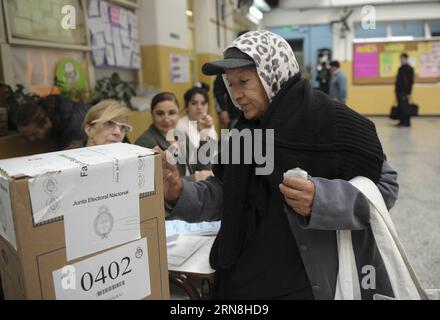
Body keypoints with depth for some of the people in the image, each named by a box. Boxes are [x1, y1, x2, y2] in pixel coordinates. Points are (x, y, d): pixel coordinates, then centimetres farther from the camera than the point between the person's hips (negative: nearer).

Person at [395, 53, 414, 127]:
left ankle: (406, 122, 0)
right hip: (399, 91, 8)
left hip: (404, 92, -8)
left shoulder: (409, 69, -7)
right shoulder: (400, 68, 16)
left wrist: (408, 93, -16)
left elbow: (411, 81, -12)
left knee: (405, 107, -6)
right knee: (400, 107, 8)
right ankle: (402, 121, 15)